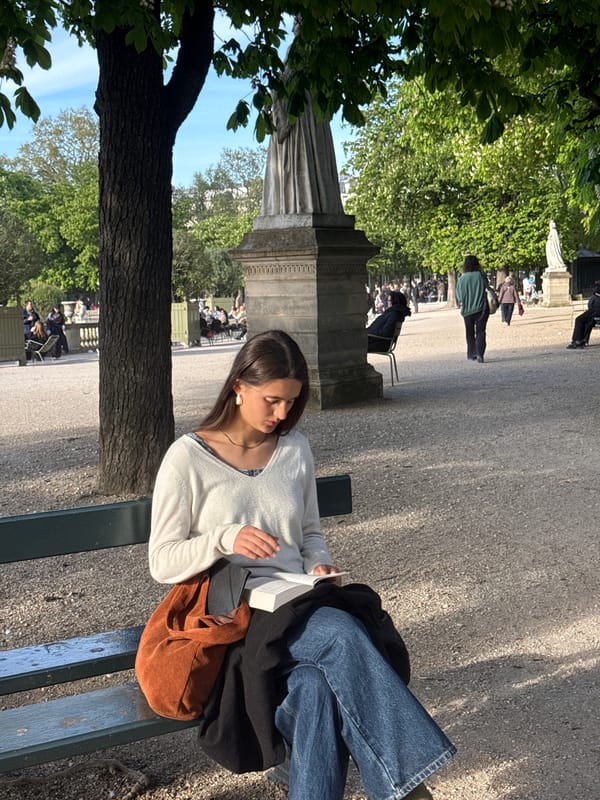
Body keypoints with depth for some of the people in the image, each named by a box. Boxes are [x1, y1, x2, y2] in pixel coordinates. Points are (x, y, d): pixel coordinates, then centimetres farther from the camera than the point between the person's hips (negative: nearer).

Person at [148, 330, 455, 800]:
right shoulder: (189, 458, -3)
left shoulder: (295, 449, 12)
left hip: (298, 609, 4)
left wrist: (320, 566, 0)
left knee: (315, 688, -33)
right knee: (339, 633, -34)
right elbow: (162, 563, -3)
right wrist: (224, 539, -21)